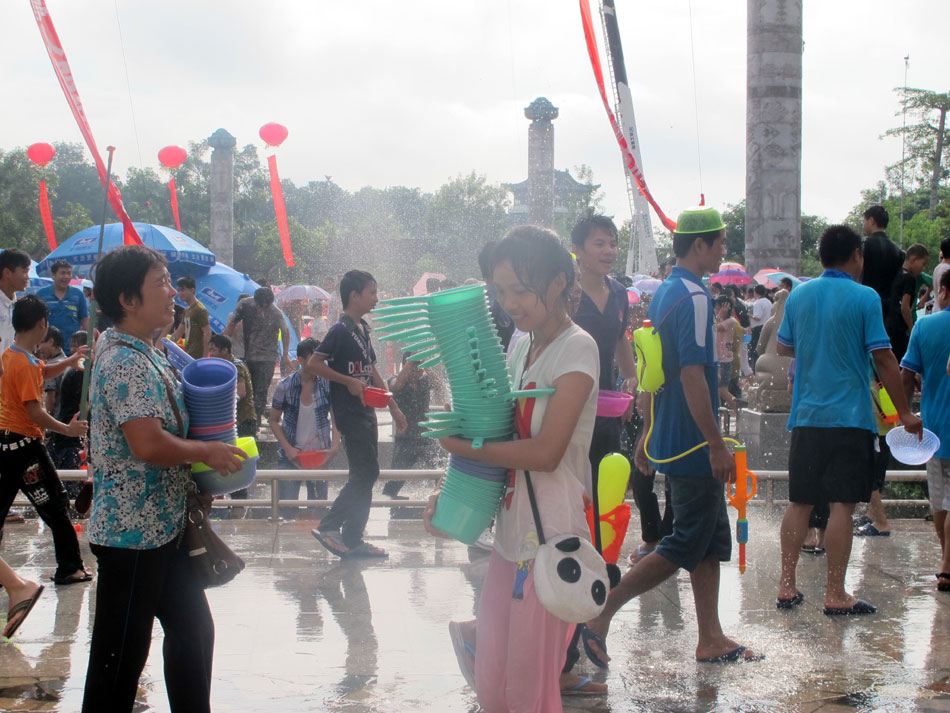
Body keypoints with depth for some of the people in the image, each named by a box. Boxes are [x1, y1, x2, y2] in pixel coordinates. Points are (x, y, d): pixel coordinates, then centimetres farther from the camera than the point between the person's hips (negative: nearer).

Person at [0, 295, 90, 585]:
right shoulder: (24, 364, -18)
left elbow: (44, 372, 28)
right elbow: (35, 413, -22)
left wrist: (71, 360, 18)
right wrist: (68, 429, -14)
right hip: (24, 444, -9)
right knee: (55, 504, 2)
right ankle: (70, 568, 8)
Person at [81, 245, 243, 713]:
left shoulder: (146, 355, 12)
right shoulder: (124, 362, -20)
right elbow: (148, 444, -29)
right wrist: (207, 452, -15)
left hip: (163, 528, 11)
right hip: (131, 533, -11)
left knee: (193, 629, 19)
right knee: (120, 655, -1)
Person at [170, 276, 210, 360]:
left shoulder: (200, 309, -11)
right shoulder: (187, 310, 17)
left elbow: (207, 333, -16)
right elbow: (179, 332, 23)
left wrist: (204, 358, -20)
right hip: (188, 355, 9)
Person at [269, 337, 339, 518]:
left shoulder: (327, 385, -4)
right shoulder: (285, 386, -6)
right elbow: (273, 420, 1)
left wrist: (334, 447, -16)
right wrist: (288, 448, -10)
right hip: (291, 455, -1)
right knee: (287, 507, -4)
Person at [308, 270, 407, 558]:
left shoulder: (362, 330, 15)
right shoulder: (341, 330, -12)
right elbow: (313, 363, -18)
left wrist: (394, 406, 22)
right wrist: (348, 381, -20)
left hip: (365, 411, 9)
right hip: (350, 413, -9)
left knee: (364, 475, 9)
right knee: (365, 474, -9)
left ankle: (353, 540, 12)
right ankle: (330, 526, -1)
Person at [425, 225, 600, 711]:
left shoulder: (577, 349, -10)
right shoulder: (521, 344, 14)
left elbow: (545, 452, -19)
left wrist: (461, 445, -11)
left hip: (550, 538, -8)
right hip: (510, 533, 8)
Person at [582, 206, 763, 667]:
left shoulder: (663, 294, 12)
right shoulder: (693, 297, -17)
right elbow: (693, 376, -23)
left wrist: (647, 436, 22)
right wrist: (717, 445, -21)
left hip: (668, 436, 10)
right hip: (691, 443, -10)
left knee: (713, 538, 14)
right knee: (687, 544, -4)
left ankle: (711, 639, 18)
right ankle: (601, 614, -4)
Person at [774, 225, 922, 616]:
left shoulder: (799, 295, 6)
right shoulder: (864, 298, -9)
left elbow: (783, 346, 19)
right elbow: (883, 358, -10)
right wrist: (905, 413, -3)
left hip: (806, 417, 5)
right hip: (850, 418, -5)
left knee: (800, 502, 11)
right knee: (842, 504, -2)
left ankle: (787, 587, 13)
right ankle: (835, 595, -1)